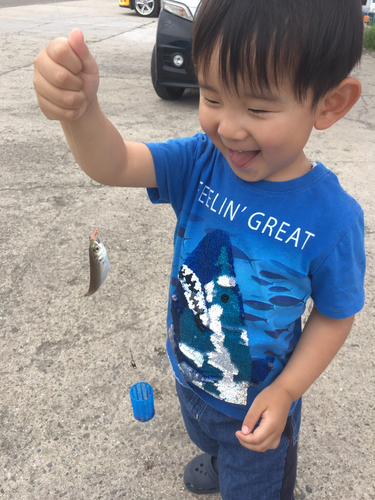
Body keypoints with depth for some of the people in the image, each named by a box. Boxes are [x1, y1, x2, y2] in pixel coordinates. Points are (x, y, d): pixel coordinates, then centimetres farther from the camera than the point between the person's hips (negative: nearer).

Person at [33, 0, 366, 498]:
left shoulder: (331, 218, -29)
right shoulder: (202, 161, -20)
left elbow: (334, 317, -16)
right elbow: (113, 165, -31)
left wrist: (285, 392, -21)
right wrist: (79, 107, -50)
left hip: (256, 403, -4)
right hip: (188, 373, 5)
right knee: (208, 440, 40)